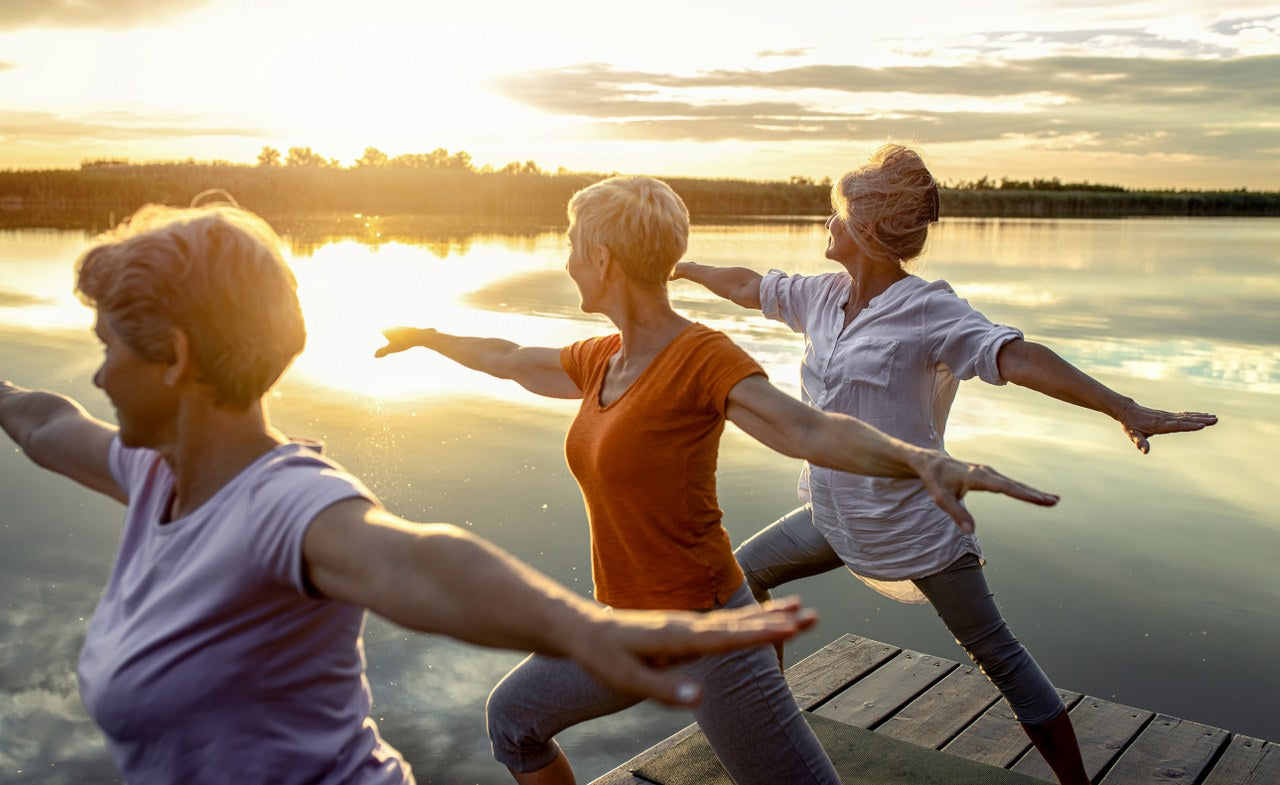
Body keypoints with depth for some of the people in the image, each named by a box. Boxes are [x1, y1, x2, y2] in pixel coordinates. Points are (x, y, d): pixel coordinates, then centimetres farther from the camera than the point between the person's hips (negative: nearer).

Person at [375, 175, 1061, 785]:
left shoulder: (703, 356, -19)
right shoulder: (599, 361, 4)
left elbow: (812, 431, -32)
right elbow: (509, 360, 22)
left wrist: (923, 460, -51)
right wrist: (426, 337, 38)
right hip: (625, 630, 8)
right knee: (512, 718, 22)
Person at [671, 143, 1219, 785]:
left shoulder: (928, 310, -17)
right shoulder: (822, 296, 2)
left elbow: (1014, 356, -30)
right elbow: (749, 287, 18)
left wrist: (1123, 408, -40)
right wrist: (685, 268, 32)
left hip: (915, 522, -7)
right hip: (835, 516, 7)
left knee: (998, 656, 0)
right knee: (741, 576, 17)